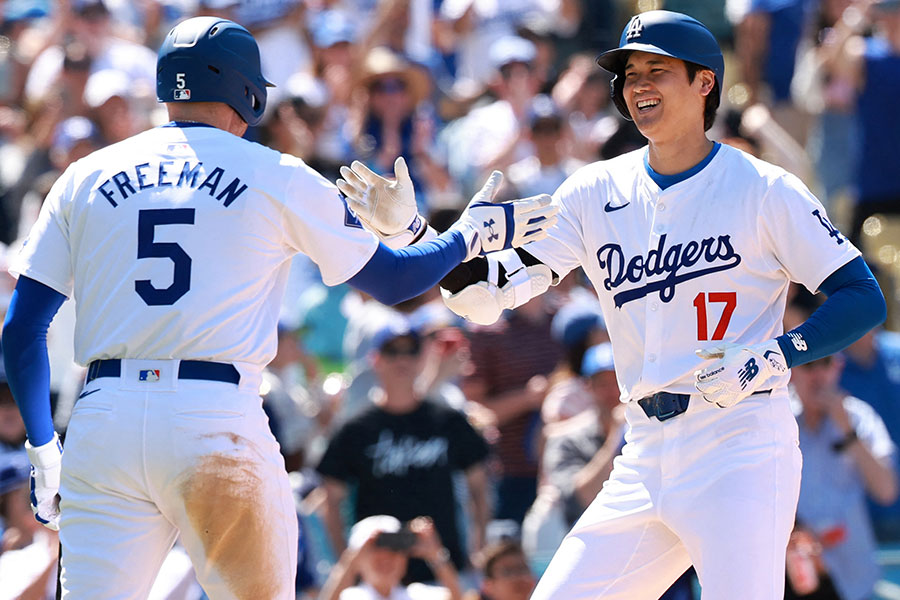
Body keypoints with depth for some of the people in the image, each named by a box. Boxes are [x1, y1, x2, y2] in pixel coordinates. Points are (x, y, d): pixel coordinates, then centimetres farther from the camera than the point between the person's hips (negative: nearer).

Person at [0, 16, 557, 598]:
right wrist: (473, 233, 32)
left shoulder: (85, 177, 12)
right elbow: (391, 279, 15)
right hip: (219, 418, -2)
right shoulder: (278, 178, 6)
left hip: (102, 420, 2)